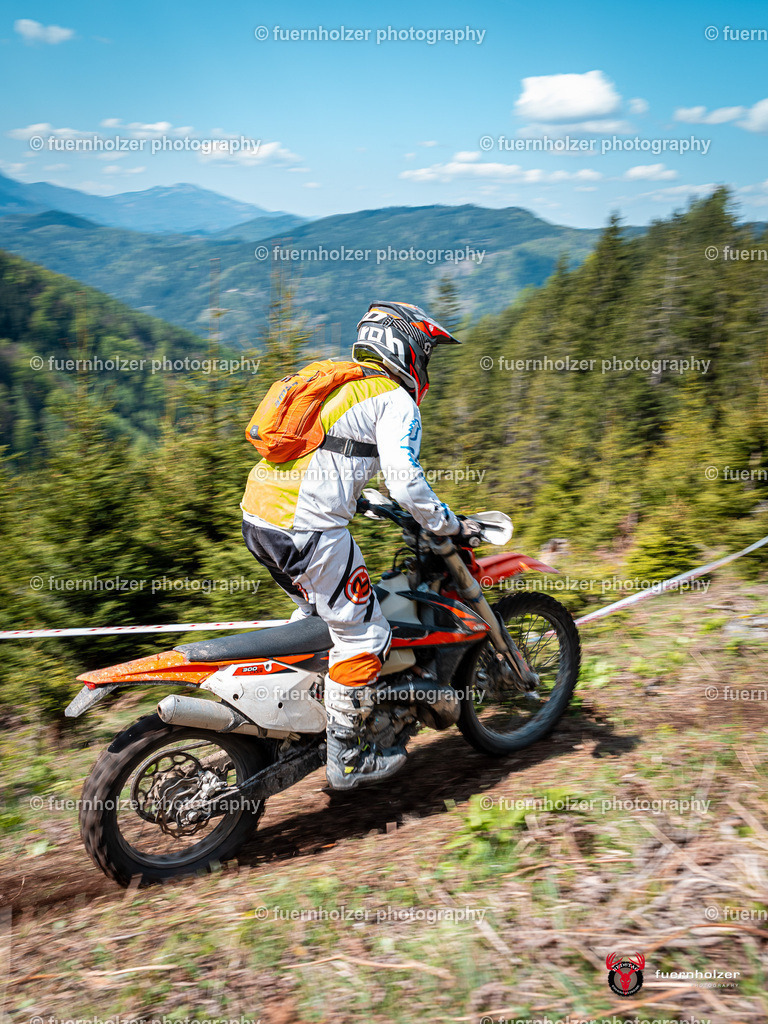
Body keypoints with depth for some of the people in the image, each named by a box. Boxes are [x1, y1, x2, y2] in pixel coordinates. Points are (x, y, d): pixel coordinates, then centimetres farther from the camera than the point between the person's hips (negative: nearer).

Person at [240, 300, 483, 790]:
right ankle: (346, 757, 10)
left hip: (258, 515, 9)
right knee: (363, 634, 2)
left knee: (318, 608, 29)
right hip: (311, 529, -9)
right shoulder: (396, 401, -4)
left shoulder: (337, 382, 22)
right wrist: (450, 526, -2)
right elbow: (406, 481, -15)